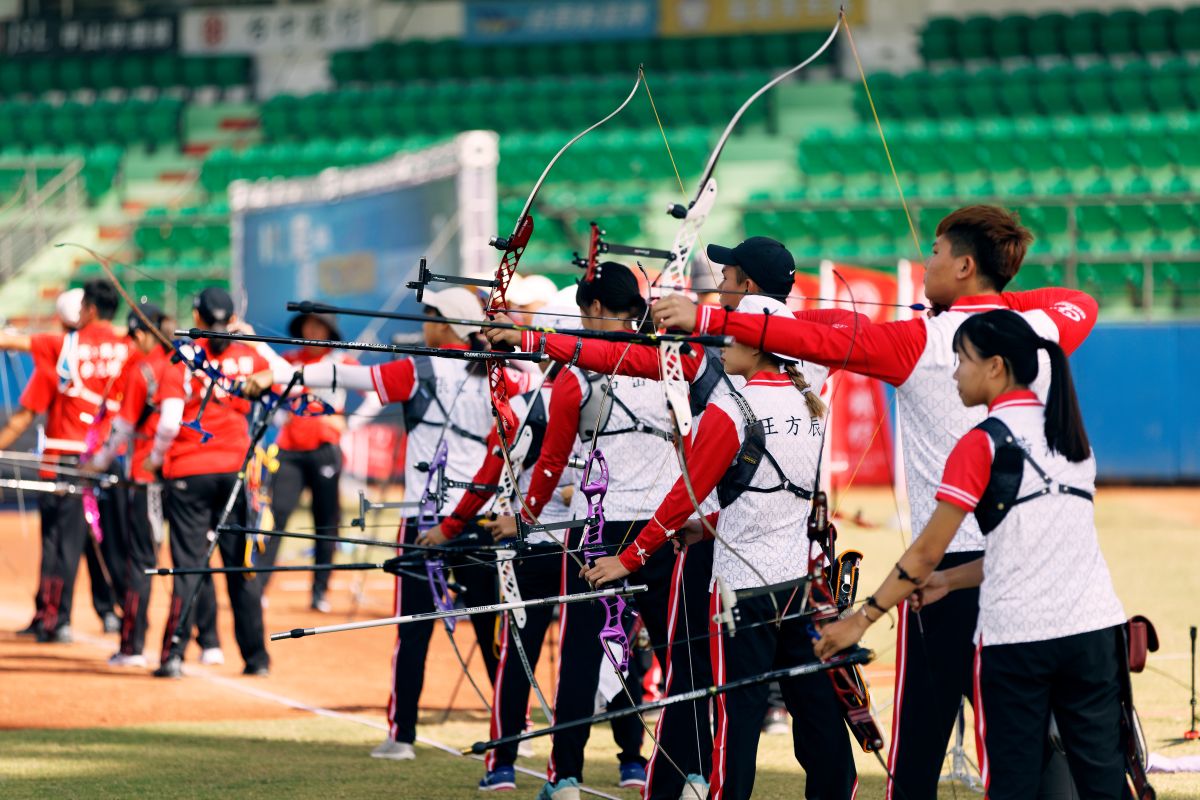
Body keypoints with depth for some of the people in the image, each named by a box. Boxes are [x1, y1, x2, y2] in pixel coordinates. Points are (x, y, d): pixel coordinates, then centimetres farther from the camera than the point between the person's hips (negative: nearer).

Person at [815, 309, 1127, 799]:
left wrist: (863, 618, 1)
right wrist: (952, 580, 19)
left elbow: (927, 551, -6)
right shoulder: (1070, 434, 13)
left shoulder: (983, 444, -6)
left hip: (1016, 638, -5)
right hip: (1093, 627, 5)